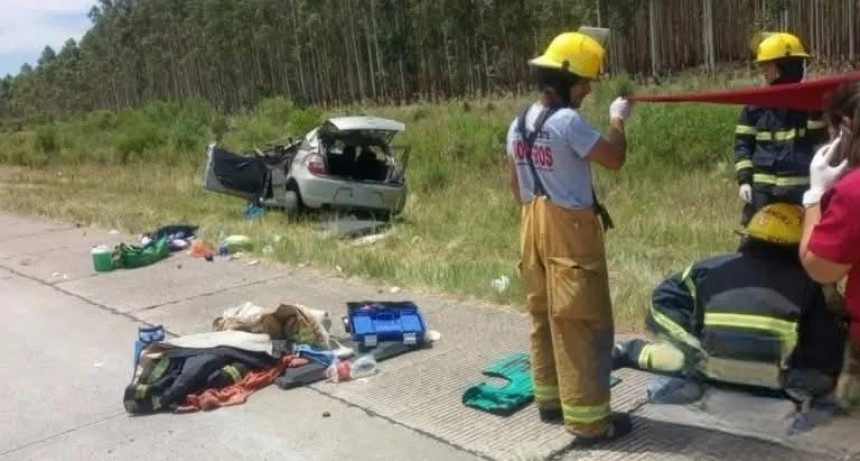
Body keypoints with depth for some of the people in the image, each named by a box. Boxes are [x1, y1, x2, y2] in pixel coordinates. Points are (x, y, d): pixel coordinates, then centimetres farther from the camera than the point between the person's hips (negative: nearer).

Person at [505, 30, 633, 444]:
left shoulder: (519, 123, 8)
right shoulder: (567, 121, -19)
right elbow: (615, 159, -17)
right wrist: (618, 119, -1)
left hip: (534, 226, 9)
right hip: (569, 229, -9)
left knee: (544, 317, 16)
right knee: (582, 325, -2)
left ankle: (549, 400, 29)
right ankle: (588, 420, 4)